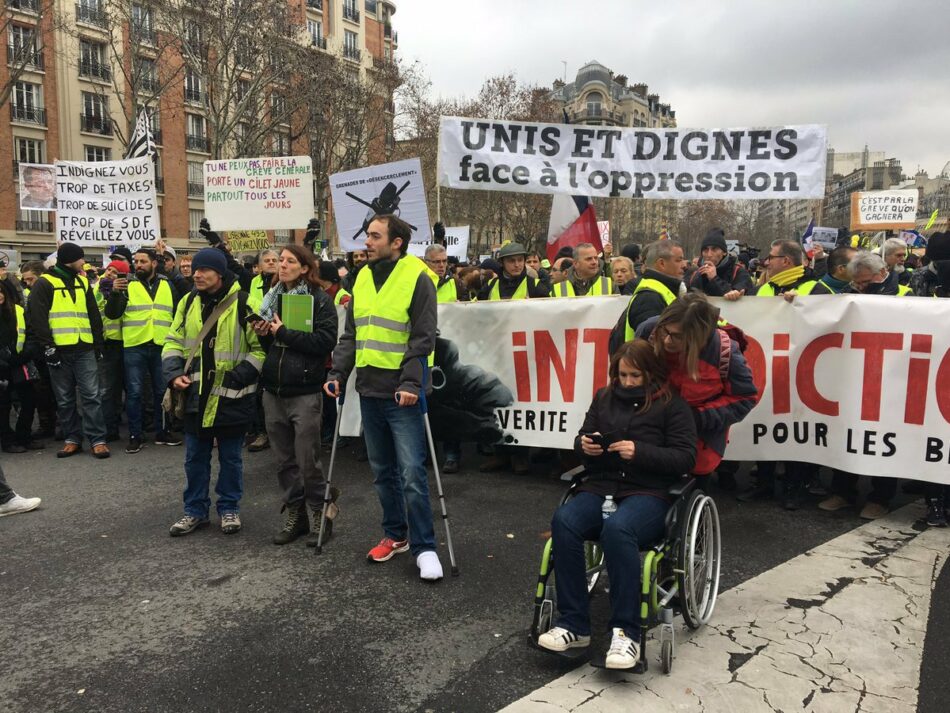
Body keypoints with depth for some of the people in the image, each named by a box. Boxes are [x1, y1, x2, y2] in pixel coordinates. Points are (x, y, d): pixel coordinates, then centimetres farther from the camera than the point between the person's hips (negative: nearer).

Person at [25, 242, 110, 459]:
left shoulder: (82, 282, 15)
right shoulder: (45, 284, -1)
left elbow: (93, 314, 18)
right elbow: (37, 318, -7)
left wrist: (98, 342, 11)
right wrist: (48, 346, -12)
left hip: (84, 349, 3)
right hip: (59, 350, -3)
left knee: (91, 395, -2)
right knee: (64, 398, 6)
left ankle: (97, 439, 0)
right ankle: (72, 439, 15)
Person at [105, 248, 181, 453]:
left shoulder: (167, 285, 9)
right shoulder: (127, 285, 3)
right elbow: (111, 314, -5)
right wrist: (115, 293, -21)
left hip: (162, 346, 2)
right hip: (134, 346, -2)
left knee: (162, 391, 10)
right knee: (134, 392, 1)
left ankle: (162, 432, 21)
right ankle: (134, 436, 10)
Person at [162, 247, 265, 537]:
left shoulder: (244, 303, -11)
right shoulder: (188, 302, 6)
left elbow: (261, 348, -9)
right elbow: (173, 341, 12)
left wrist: (239, 376, -18)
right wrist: (174, 373, -3)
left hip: (231, 397, -4)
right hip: (196, 395, 5)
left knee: (230, 457, 10)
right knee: (195, 457, 13)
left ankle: (229, 509, 26)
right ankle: (195, 510, 27)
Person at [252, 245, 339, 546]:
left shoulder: (320, 300, -5)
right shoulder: (271, 298, 13)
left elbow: (325, 341, -17)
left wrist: (283, 333, -15)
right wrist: (262, 335, -1)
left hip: (305, 392, -6)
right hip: (273, 391, 6)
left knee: (307, 460, -2)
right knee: (284, 460, 11)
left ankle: (320, 515, 17)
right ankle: (295, 516, 24)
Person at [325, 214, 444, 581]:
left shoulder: (417, 278, -8)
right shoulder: (363, 278, 12)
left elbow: (423, 338, -12)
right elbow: (350, 334, 15)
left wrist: (411, 383, -20)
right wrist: (338, 373, 5)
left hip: (401, 394, -6)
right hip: (369, 392, 7)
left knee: (411, 472, -5)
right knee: (383, 470, 14)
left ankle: (424, 547, 6)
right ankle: (395, 535, 29)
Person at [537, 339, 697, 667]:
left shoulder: (672, 405, 5)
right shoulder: (604, 398, 18)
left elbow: (686, 458, -2)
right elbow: (581, 438, 24)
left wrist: (640, 452, -16)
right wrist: (584, 445, -1)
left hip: (649, 493, -4)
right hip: (600, 487, 4)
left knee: (617, 528, -38)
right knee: (564, 521, -29)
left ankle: (626, 632, -28)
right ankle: (573, 625, -22)